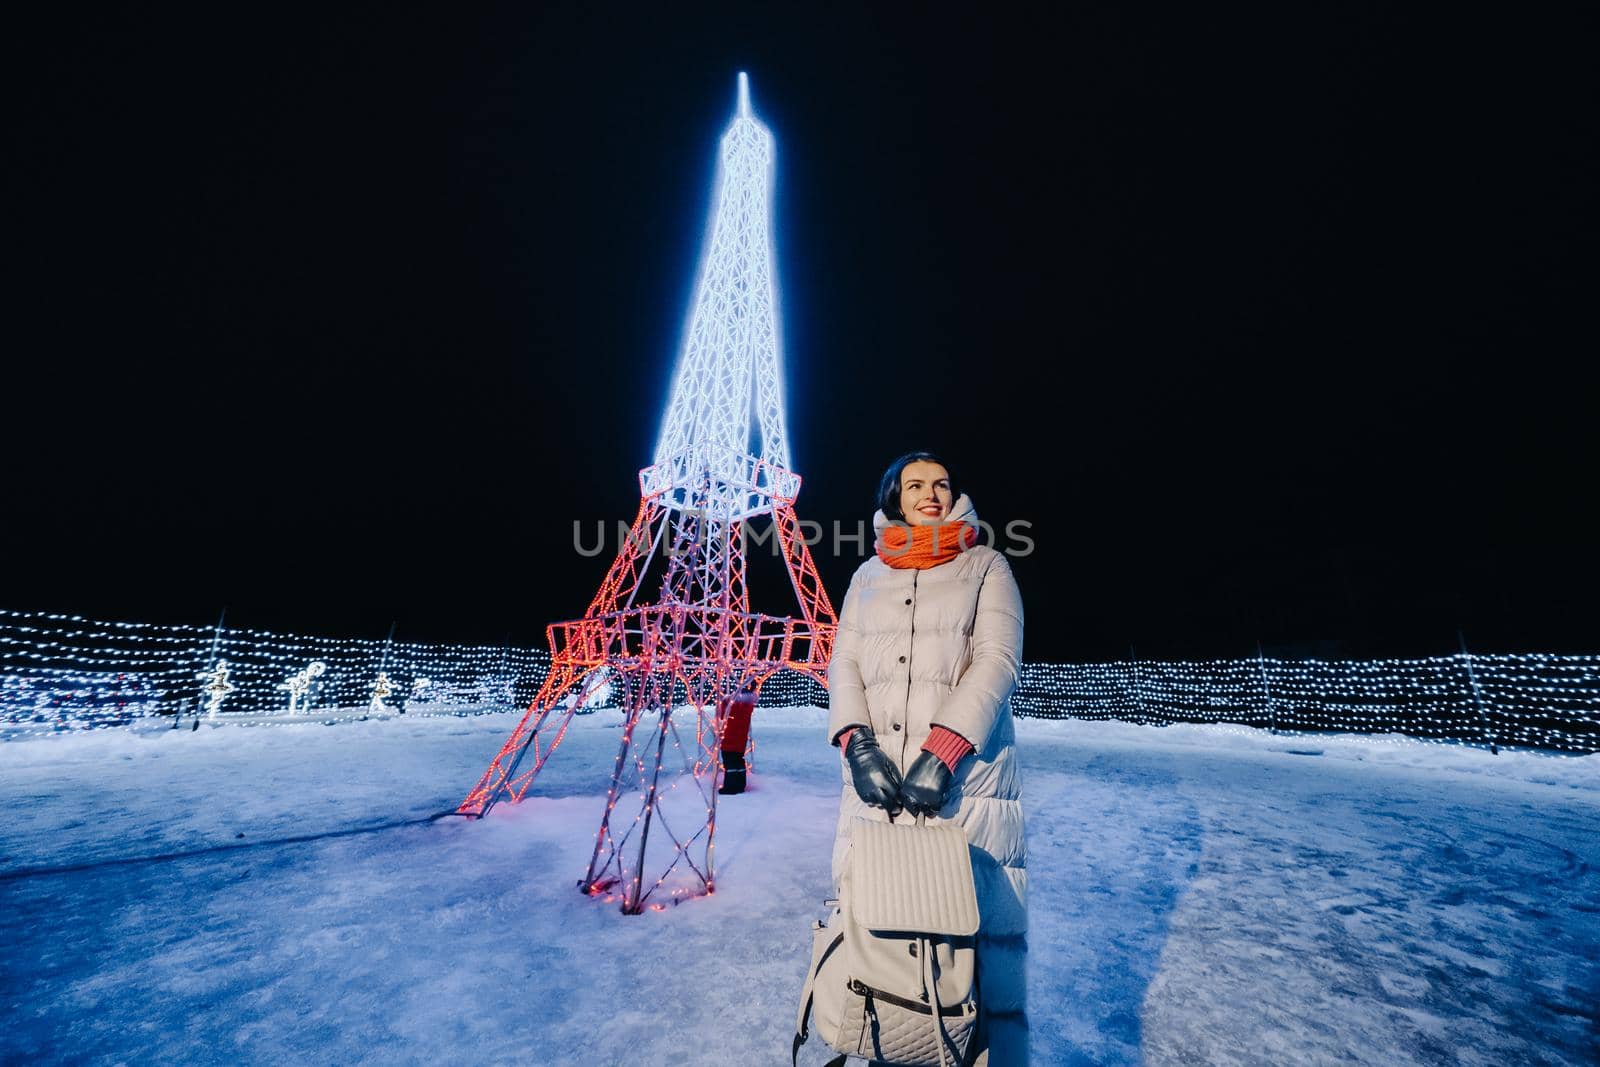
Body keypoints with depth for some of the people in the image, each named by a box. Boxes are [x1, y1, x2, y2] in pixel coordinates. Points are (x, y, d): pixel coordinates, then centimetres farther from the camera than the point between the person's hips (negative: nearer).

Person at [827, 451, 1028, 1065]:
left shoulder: (985, 566, 6)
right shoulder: (868, 576, 14)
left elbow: (997, 661, -6)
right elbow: (844, 663, 8)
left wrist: (943, 752, -17)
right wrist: (857, 742, -9)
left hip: (966, 779, -2)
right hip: (875, 776, 3)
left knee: (981, 927, -2)